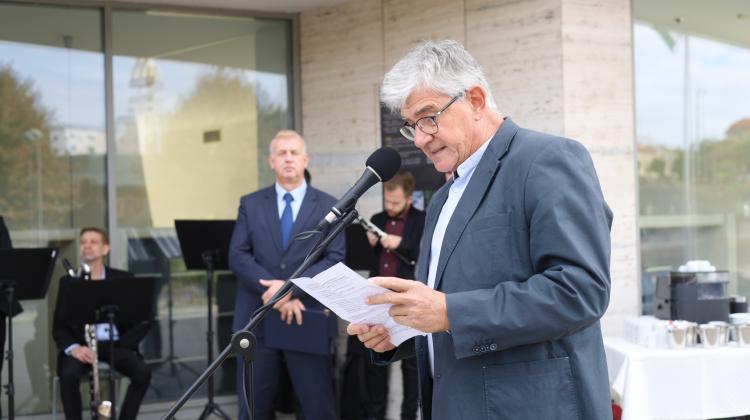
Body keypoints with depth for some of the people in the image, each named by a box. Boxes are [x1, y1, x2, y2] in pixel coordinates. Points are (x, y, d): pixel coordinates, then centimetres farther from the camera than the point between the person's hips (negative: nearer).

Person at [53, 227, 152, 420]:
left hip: (116, 345, 1)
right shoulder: (68, 282, 7)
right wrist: (73, 348, -18)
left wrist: (124, 343, -9)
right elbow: (59, 326, 3)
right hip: (81, 346, 0)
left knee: (143, 373, -27)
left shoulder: (123, 279, 7)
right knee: (69, 374, -31)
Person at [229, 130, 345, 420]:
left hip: (307, 320, -1)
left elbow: (335, 260, -5)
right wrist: (272, 291, -16)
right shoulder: (250, 204, 9)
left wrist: (291, 287, -18)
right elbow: (238, 257, -1)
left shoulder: (328, 206, 5)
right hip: (258, 320, 2)